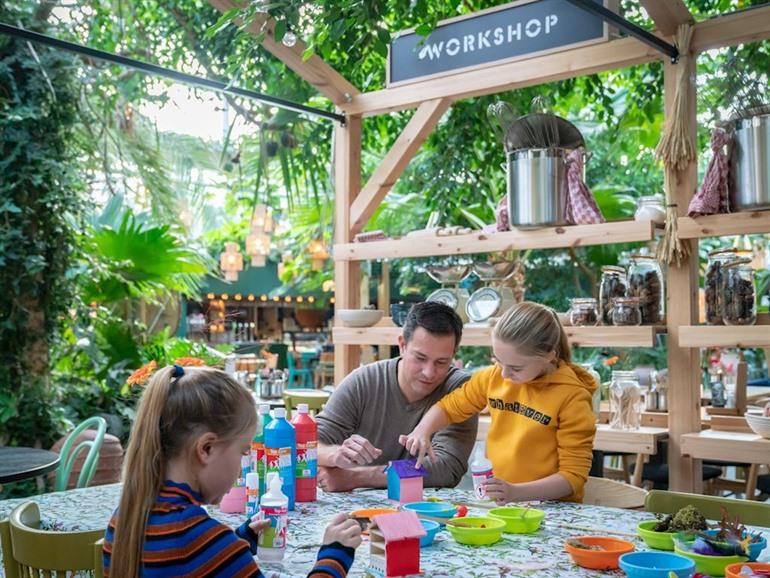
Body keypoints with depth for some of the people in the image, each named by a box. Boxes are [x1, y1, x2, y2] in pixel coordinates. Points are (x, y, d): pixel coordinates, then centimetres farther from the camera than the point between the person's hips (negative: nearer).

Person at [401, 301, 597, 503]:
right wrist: (422, 431, -2)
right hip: (494, 503, 4)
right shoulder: (494, 377, 2)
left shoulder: (572, 397, -12)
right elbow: (449, 407, 18)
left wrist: (515, 492, -25)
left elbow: (574, 476, -13)